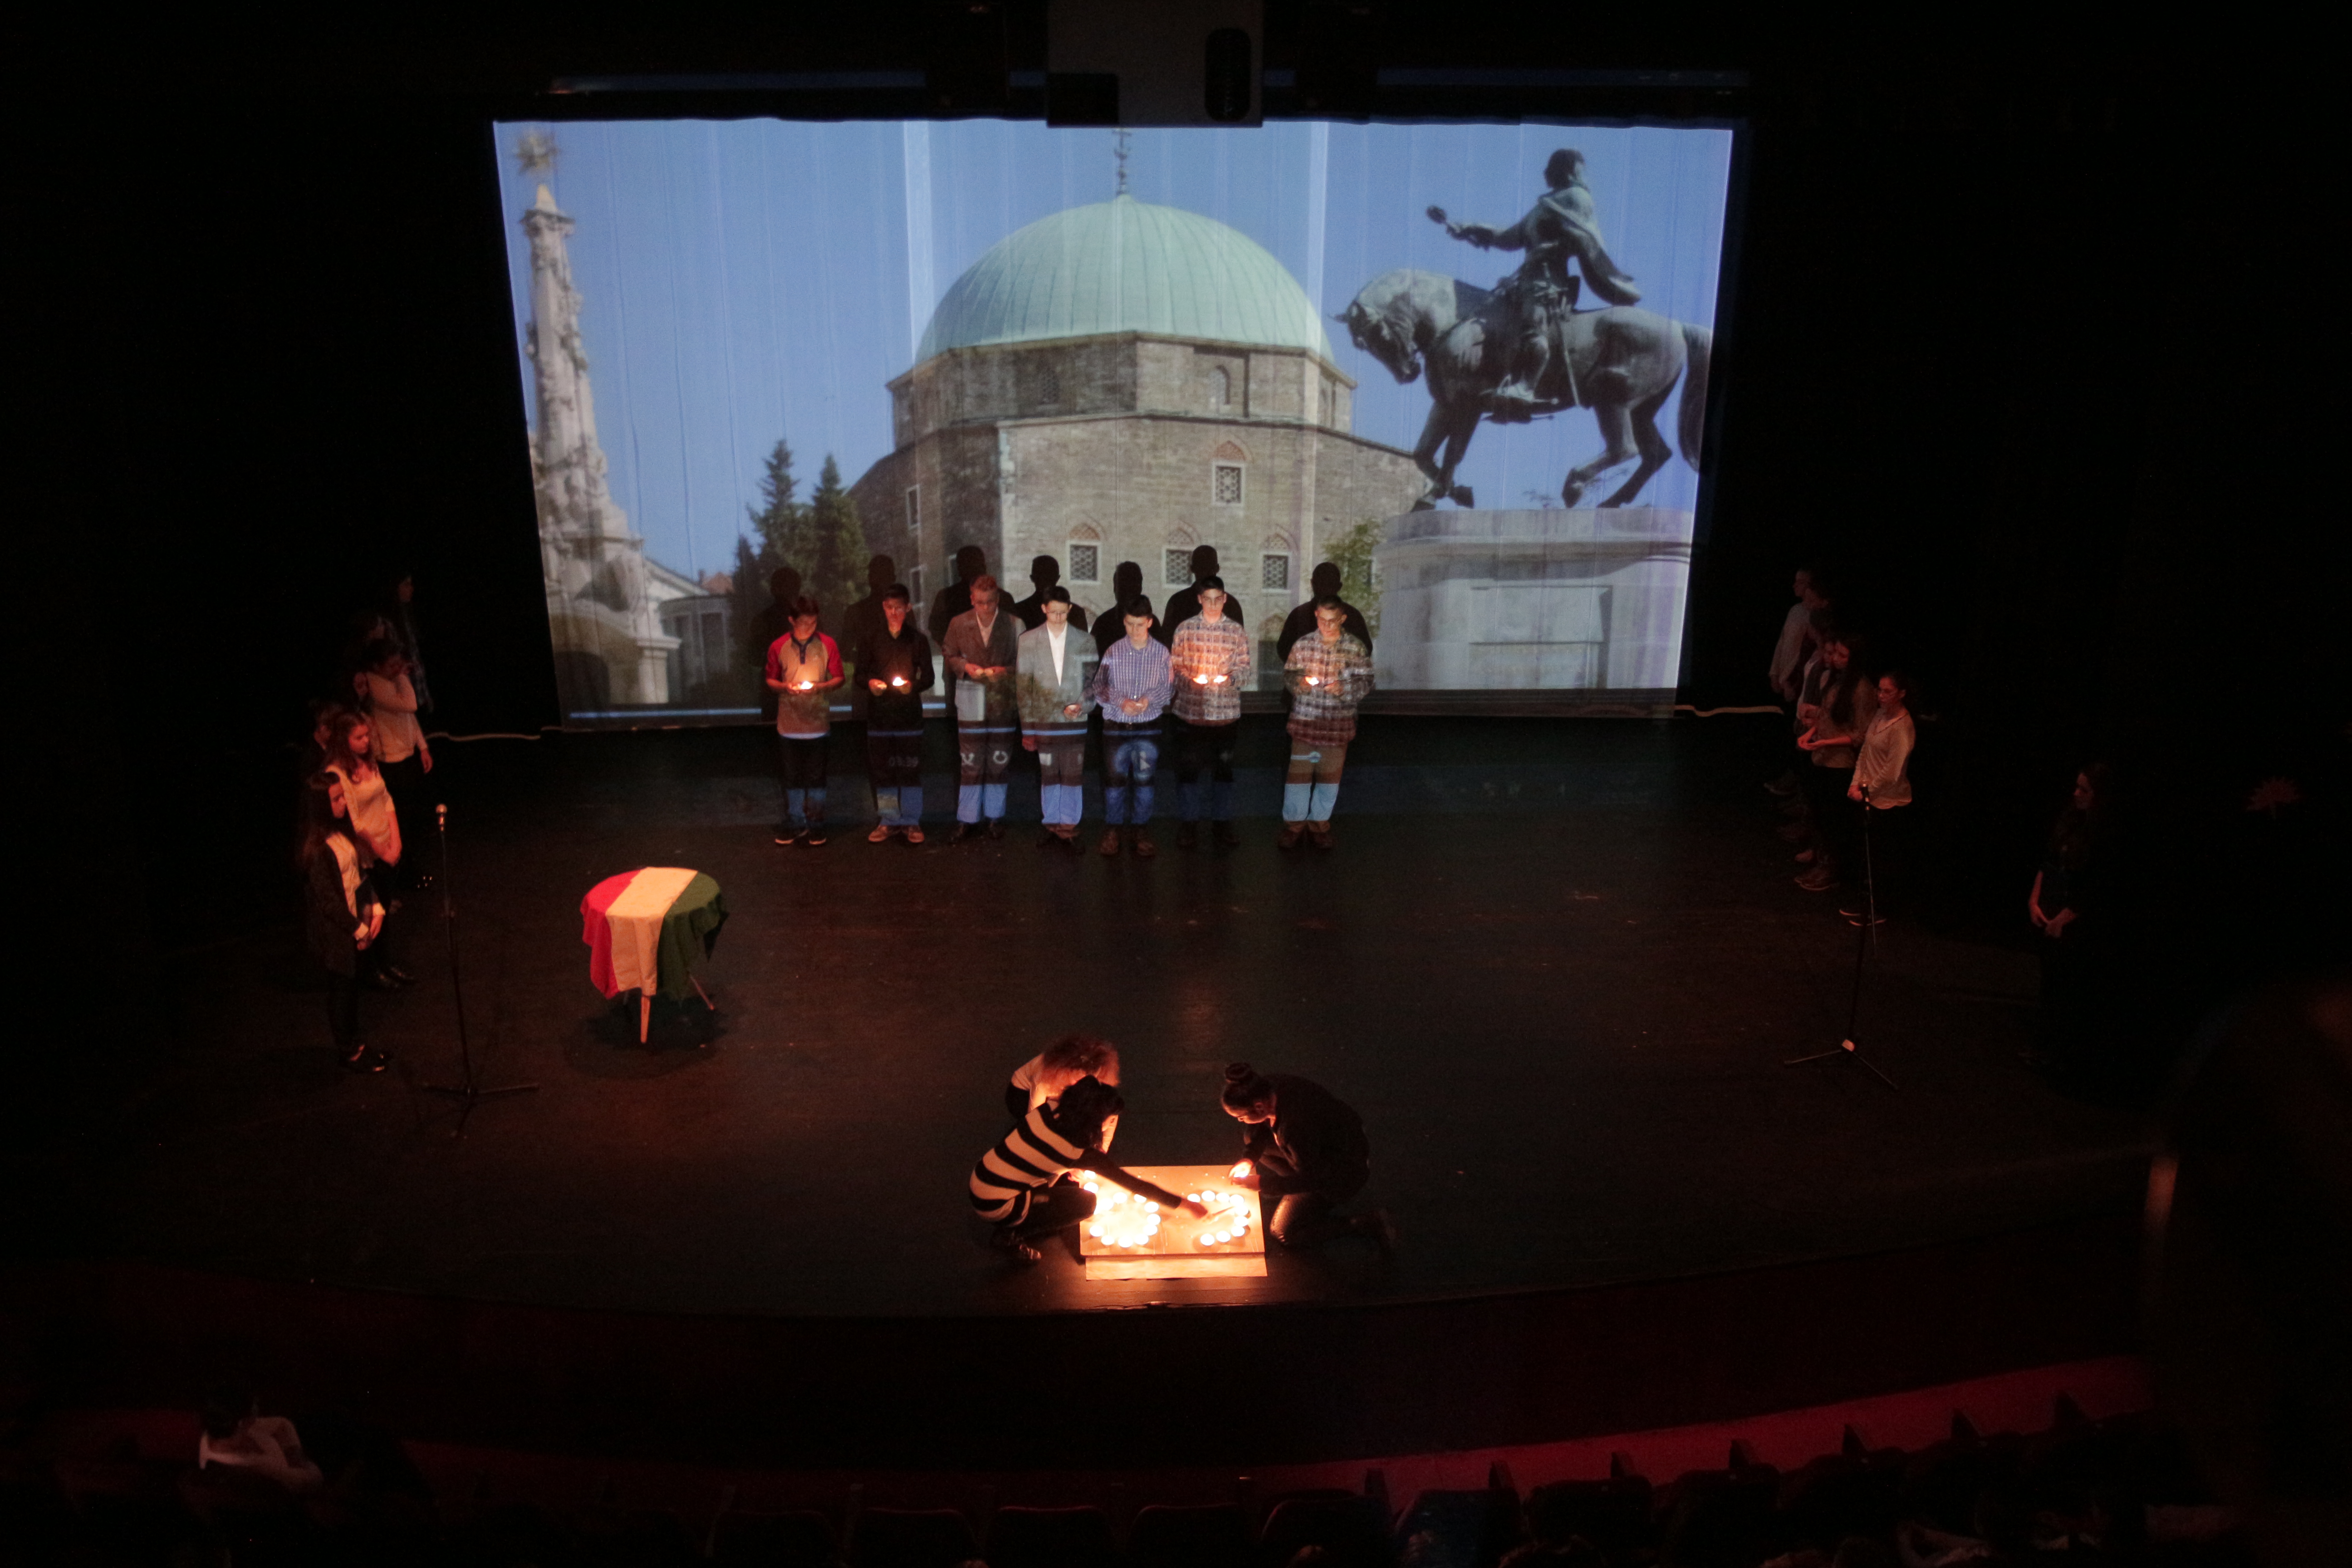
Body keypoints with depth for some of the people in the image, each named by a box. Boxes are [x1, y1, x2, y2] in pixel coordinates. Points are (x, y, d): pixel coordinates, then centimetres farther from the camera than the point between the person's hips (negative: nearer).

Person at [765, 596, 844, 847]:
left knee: (816, 778, 5)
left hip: (818, 723, -1)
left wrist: (819, 687, -16)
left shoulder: (828, 645, -1)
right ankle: (795, 824, 21)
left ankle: (815, 825, 16)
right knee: (791, 779, 8)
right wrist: (785, 687, -13)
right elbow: (770, 680, 8)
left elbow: (838, 679, 3)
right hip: (788, 723, 1)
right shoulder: (778, 647, 1)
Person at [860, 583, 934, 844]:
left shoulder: (918, 640, 5)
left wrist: (912, 686, -16)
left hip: (909, 713, -1)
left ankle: (911, 822, 8)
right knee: (882, 769, 3)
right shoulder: (873, 640, 9)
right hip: (879, 713, 1)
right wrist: (870, 683, -11)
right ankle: (887, 822, 14)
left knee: (910, 769, -2)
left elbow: (928, 678, 4)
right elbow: (860, 673, 10)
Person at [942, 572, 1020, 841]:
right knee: (970, 764, 1)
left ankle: (995, 817, 20)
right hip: (970, 705, 0)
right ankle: (968, 821, 8)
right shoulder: (958, 624, 3)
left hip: (1003, 704, 0)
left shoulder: (1014, 625, 0)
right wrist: (965, 667, -8)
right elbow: (948, 656, 11)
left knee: (999, 763, 7)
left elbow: (1023, 662, 3)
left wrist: (1006, 672, -15)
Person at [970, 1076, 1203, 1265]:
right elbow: (1133, 1184, -13)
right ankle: (1013, 1236, 0)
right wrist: (1185, 1204, -5)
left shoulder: (1050, 1110, -5)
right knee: (1086, 1203, -3)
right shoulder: (1080, 1151, -20)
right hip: (995, 1208, -7)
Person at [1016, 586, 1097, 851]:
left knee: (1073, 776, -2)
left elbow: (1091, 682, 9)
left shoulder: (1084, 642, 6)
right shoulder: (1028, 641, 5)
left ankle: (1069, 827, 8)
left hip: (1075, 721, 0)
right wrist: (1027, 728, 2)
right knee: (1048, 776, 5)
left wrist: (1082, 705, -11)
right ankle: (1052, 826, 16)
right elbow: (1023, 688, 5)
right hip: (1043, 719, 0)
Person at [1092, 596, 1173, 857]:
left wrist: (1150, 700, -16)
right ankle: (1113, 830, 17)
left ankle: (1141, 831, 18)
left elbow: (1167, 688, 3)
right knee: (1114, 778, 3)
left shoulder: (1161, 653, -2)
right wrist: (1122, 702, -16)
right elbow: (1099, 687, 0)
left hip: (1148, 727, 0)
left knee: (1144, 780, 6)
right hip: (1116, 726, 0)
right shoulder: (1114, 652, -2)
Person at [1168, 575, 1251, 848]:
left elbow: (1244, 667, 3)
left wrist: (1231, 677, -17)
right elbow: (1174, 665, 3)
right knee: (1188, 767, 4)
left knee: (1224, 768, 9)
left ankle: (1222, 822, 20)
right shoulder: (1185, 629, 2)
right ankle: (1189, 823, 15)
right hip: (1190, 710, -1)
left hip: (1226, 710, 1)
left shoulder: (1237, 631, 4)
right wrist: (1190, 678, -16)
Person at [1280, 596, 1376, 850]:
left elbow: (1366, 682, -1)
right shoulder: (1302, 645, 1)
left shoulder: (1356, 649, -2)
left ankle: (1320, 824, 24)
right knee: (1298, 772, 1)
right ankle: (1294, 824, 15)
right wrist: (1298, 681, -15)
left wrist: (1344, 689, -19)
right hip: (1304, 719, 0)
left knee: (1329, 775, 9)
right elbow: (1287, 674, 8)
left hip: (1338, 723, 0)